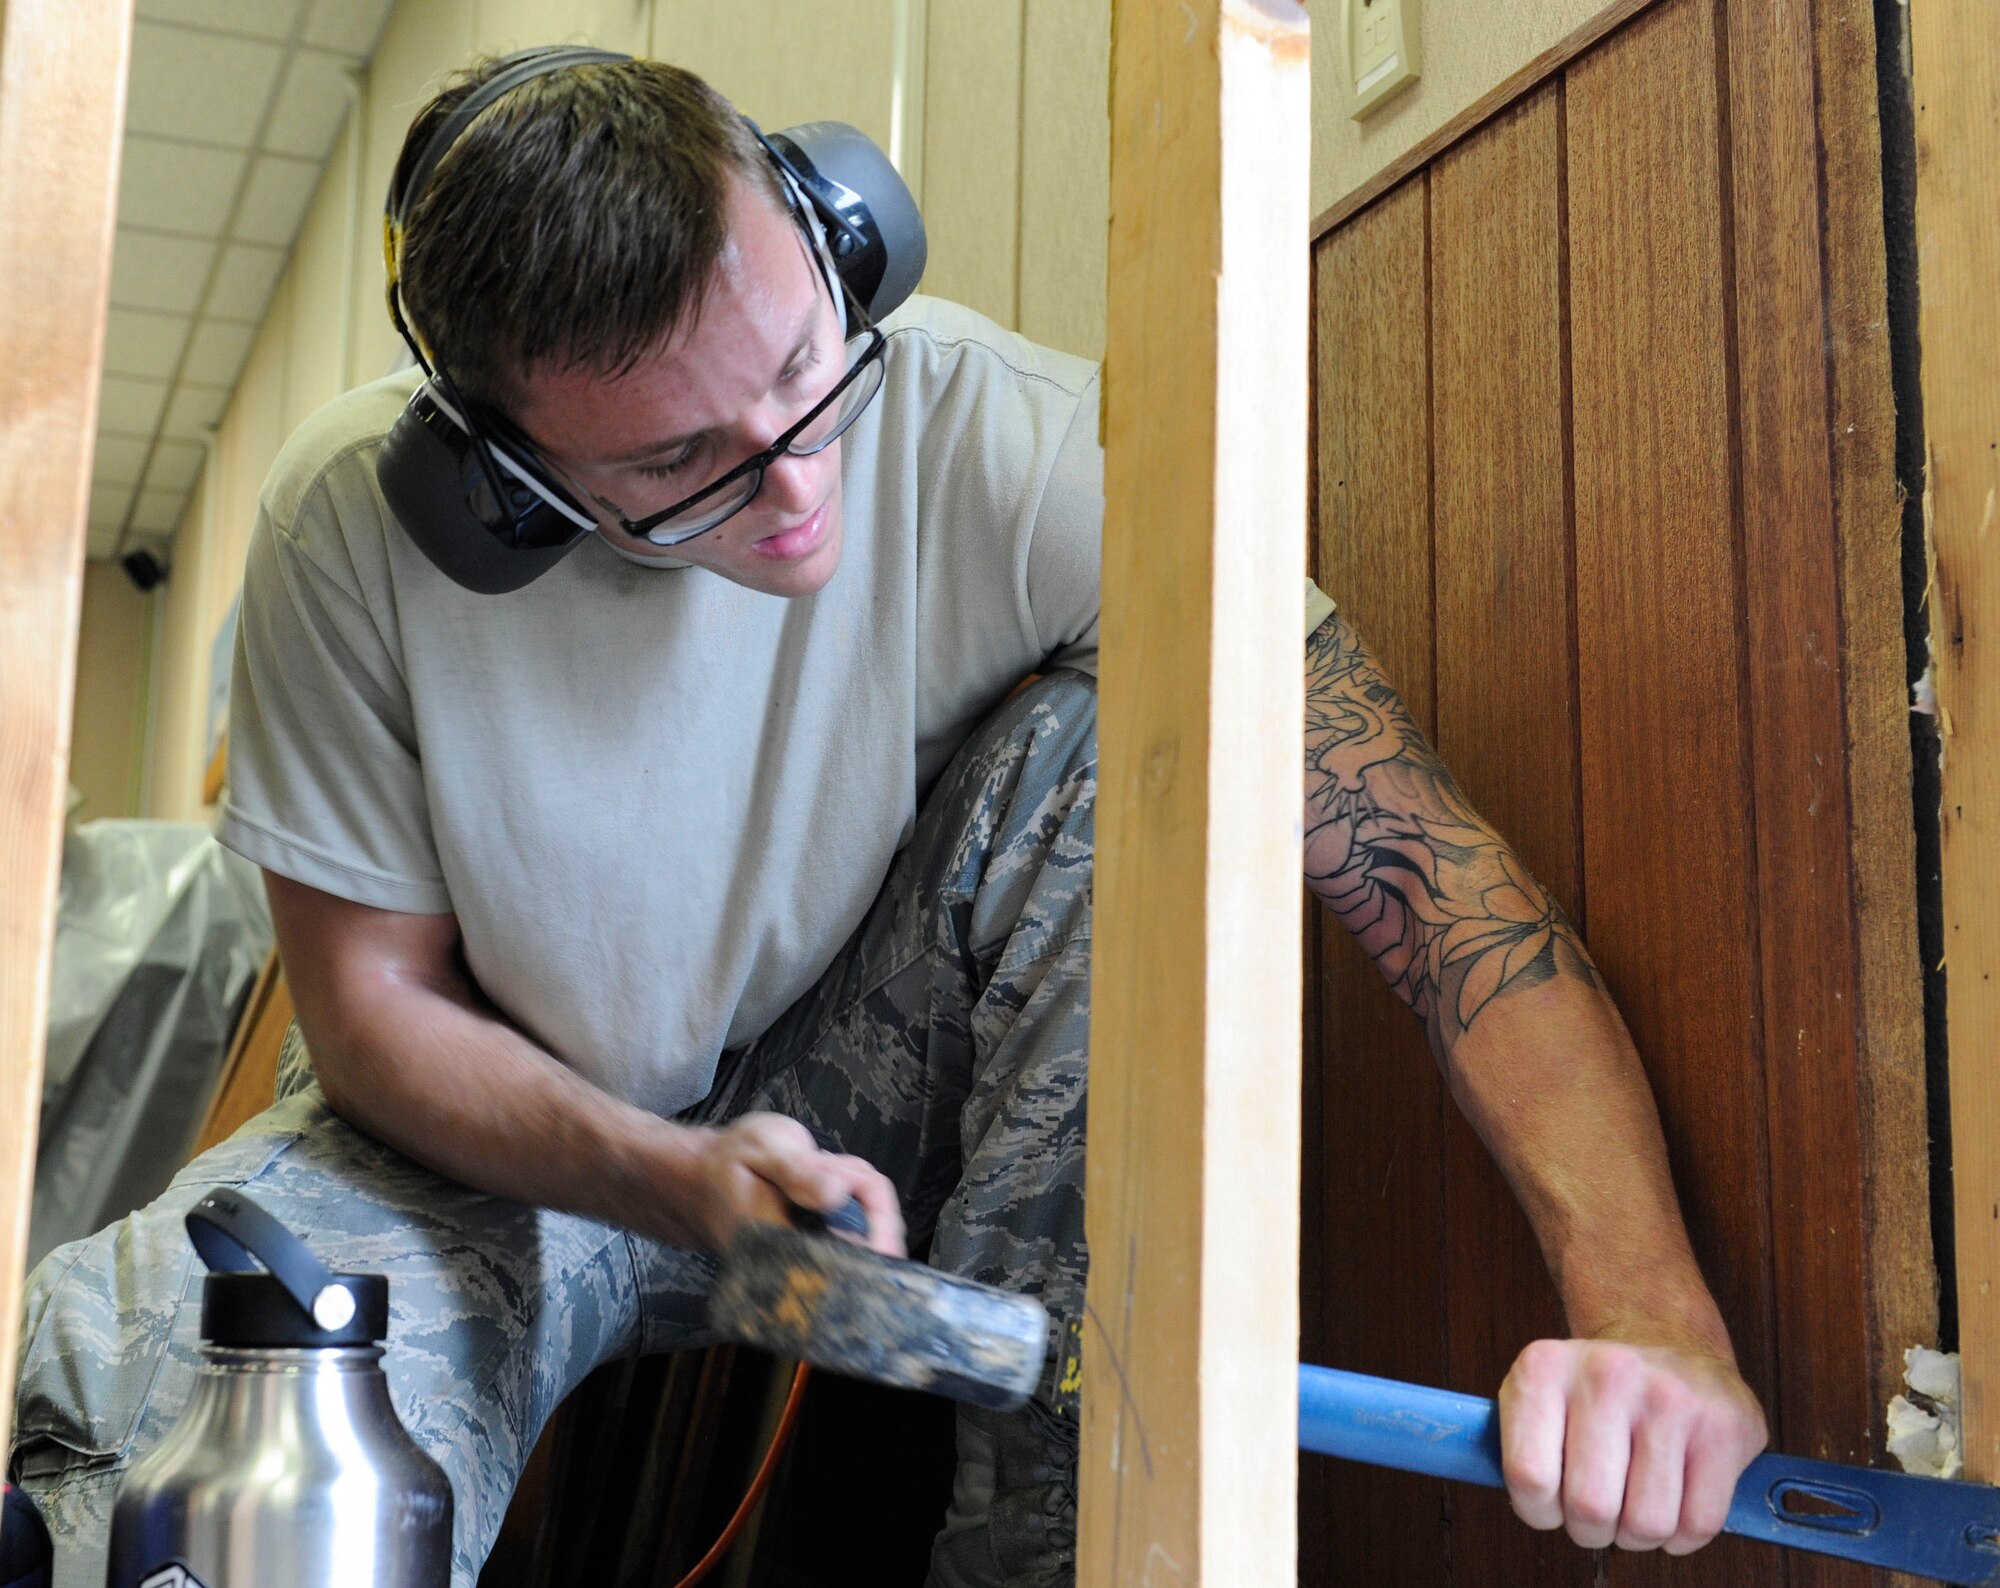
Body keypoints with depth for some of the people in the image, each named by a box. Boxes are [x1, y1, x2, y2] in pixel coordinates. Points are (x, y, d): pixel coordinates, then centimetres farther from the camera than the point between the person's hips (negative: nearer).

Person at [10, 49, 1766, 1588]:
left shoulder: (1012, 445, -25)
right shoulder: (358, 522, -19)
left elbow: (1428, 863, -30)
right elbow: (369, 997, -9)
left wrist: (1644, 1297, -43)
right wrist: (681, 1184, -27)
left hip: (886, 1109, 1)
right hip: (524, 1139, 0)